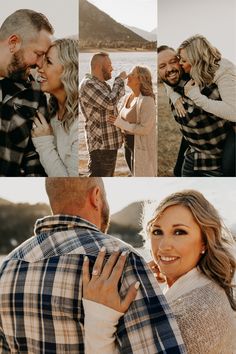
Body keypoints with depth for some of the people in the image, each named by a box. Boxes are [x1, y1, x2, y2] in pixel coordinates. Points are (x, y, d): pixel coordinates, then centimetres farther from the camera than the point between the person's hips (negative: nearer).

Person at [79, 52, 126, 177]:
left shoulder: (102, 84, 14)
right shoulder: (88, 85, -17)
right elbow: (110, 102, -27)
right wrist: (120, 80, -16)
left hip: (110, 142, 10)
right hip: (100, 144, -10)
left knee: (108, 175, 20)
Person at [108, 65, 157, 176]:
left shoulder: (147, 100, -18)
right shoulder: (128, 97, 7)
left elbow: (144, 128, -22)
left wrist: (120, 123, -19)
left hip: (141, 147, -9)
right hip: (129, 144, 9)